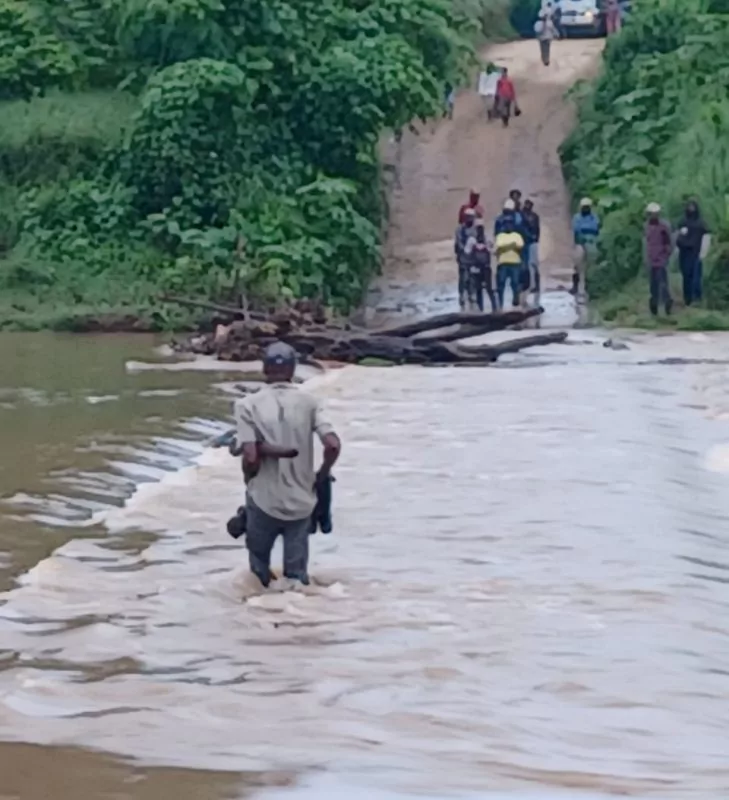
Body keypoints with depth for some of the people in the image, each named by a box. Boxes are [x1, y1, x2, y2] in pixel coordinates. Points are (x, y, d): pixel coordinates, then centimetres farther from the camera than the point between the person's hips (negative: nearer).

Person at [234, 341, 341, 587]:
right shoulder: (308, 402, -4)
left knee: (260, 568, 19)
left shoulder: (249, 405, -10)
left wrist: (250, 478, 4)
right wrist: (322, 474, 5)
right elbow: (333, 445, -14)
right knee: (297, 575, 13)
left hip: (264, 501, -1)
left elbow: (251, 457, -18)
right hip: (301, 501, 1)